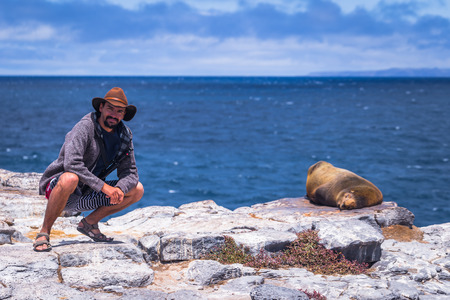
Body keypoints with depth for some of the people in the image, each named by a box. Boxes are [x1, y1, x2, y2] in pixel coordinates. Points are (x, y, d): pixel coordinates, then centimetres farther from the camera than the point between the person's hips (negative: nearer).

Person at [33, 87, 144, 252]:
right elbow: (71, 164, -31)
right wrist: (103, 187, -33)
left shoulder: (125, 135, 2)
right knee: (70, 178, -41)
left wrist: (120, 189, -20)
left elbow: (130, 172, 3)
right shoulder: (85, 127, -19)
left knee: (137, 190, -3)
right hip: (56, 187, -6)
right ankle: (44, 232, -23)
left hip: (87, 195, 6)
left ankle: (89, 222, 5)